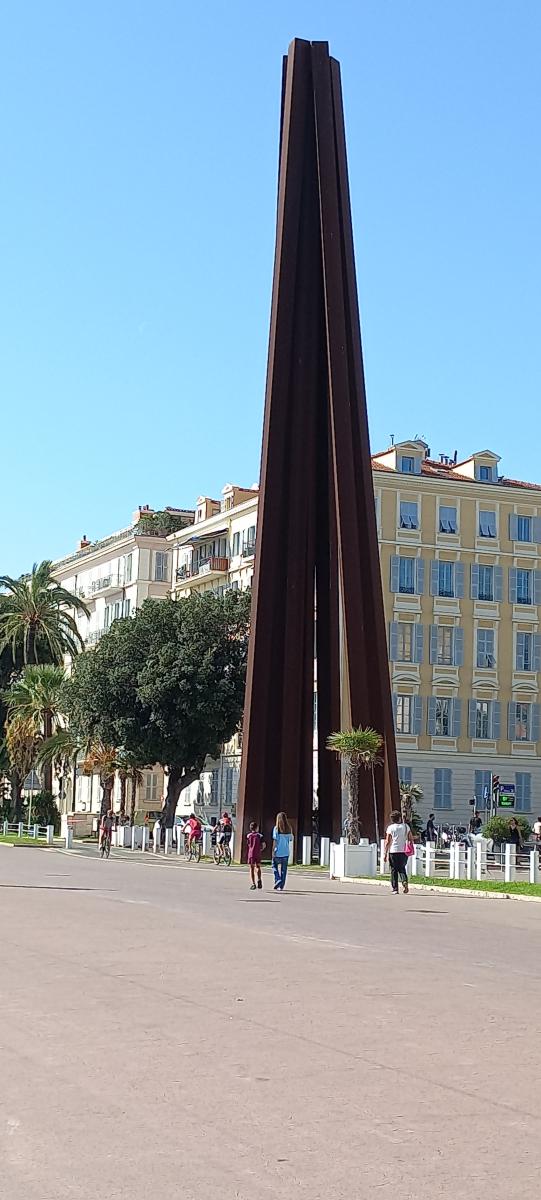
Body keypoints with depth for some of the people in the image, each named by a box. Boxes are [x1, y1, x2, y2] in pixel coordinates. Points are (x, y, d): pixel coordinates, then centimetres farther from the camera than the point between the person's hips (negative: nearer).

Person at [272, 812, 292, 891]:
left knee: (275, 866, 15)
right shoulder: (289, 828, 2)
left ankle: (277, 880, -5)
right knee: (283, 869, 9)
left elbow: (275, 841, -10)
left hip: (278, 852, -3)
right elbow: (290, 839, 5)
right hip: (286, 852, 3)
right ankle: (281, 886, 11)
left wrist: (273, 851, -7)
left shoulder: (276, 828, -8)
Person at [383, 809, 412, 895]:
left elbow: (387, 842, -6)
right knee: (402, 868, 17)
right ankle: (404, 881, -11)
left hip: (393, 851, -2)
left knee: (394, 870, 6)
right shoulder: (406, 827, 4)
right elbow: (411, 839, 4)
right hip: (404, 852, 2)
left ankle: (395, 889, 4)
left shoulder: (390, 828, -4)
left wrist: (385, 853, -2)